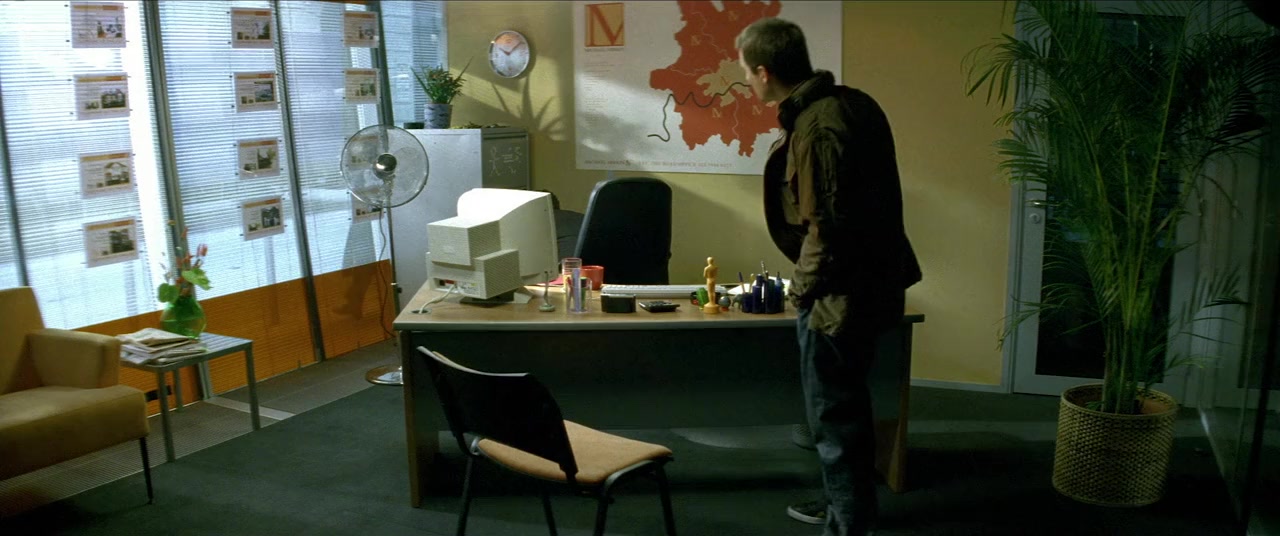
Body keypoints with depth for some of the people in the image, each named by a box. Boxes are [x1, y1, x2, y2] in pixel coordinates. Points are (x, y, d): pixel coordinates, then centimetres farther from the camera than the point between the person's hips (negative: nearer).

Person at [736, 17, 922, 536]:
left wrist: (803, 287, -9)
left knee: (832, 415, 6)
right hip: (869, 279, 10)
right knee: (846, 402, 24)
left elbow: (826, 228, -25)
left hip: (838, 295, -10)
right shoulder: (854, 102, 4)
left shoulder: (814, 129, -24)